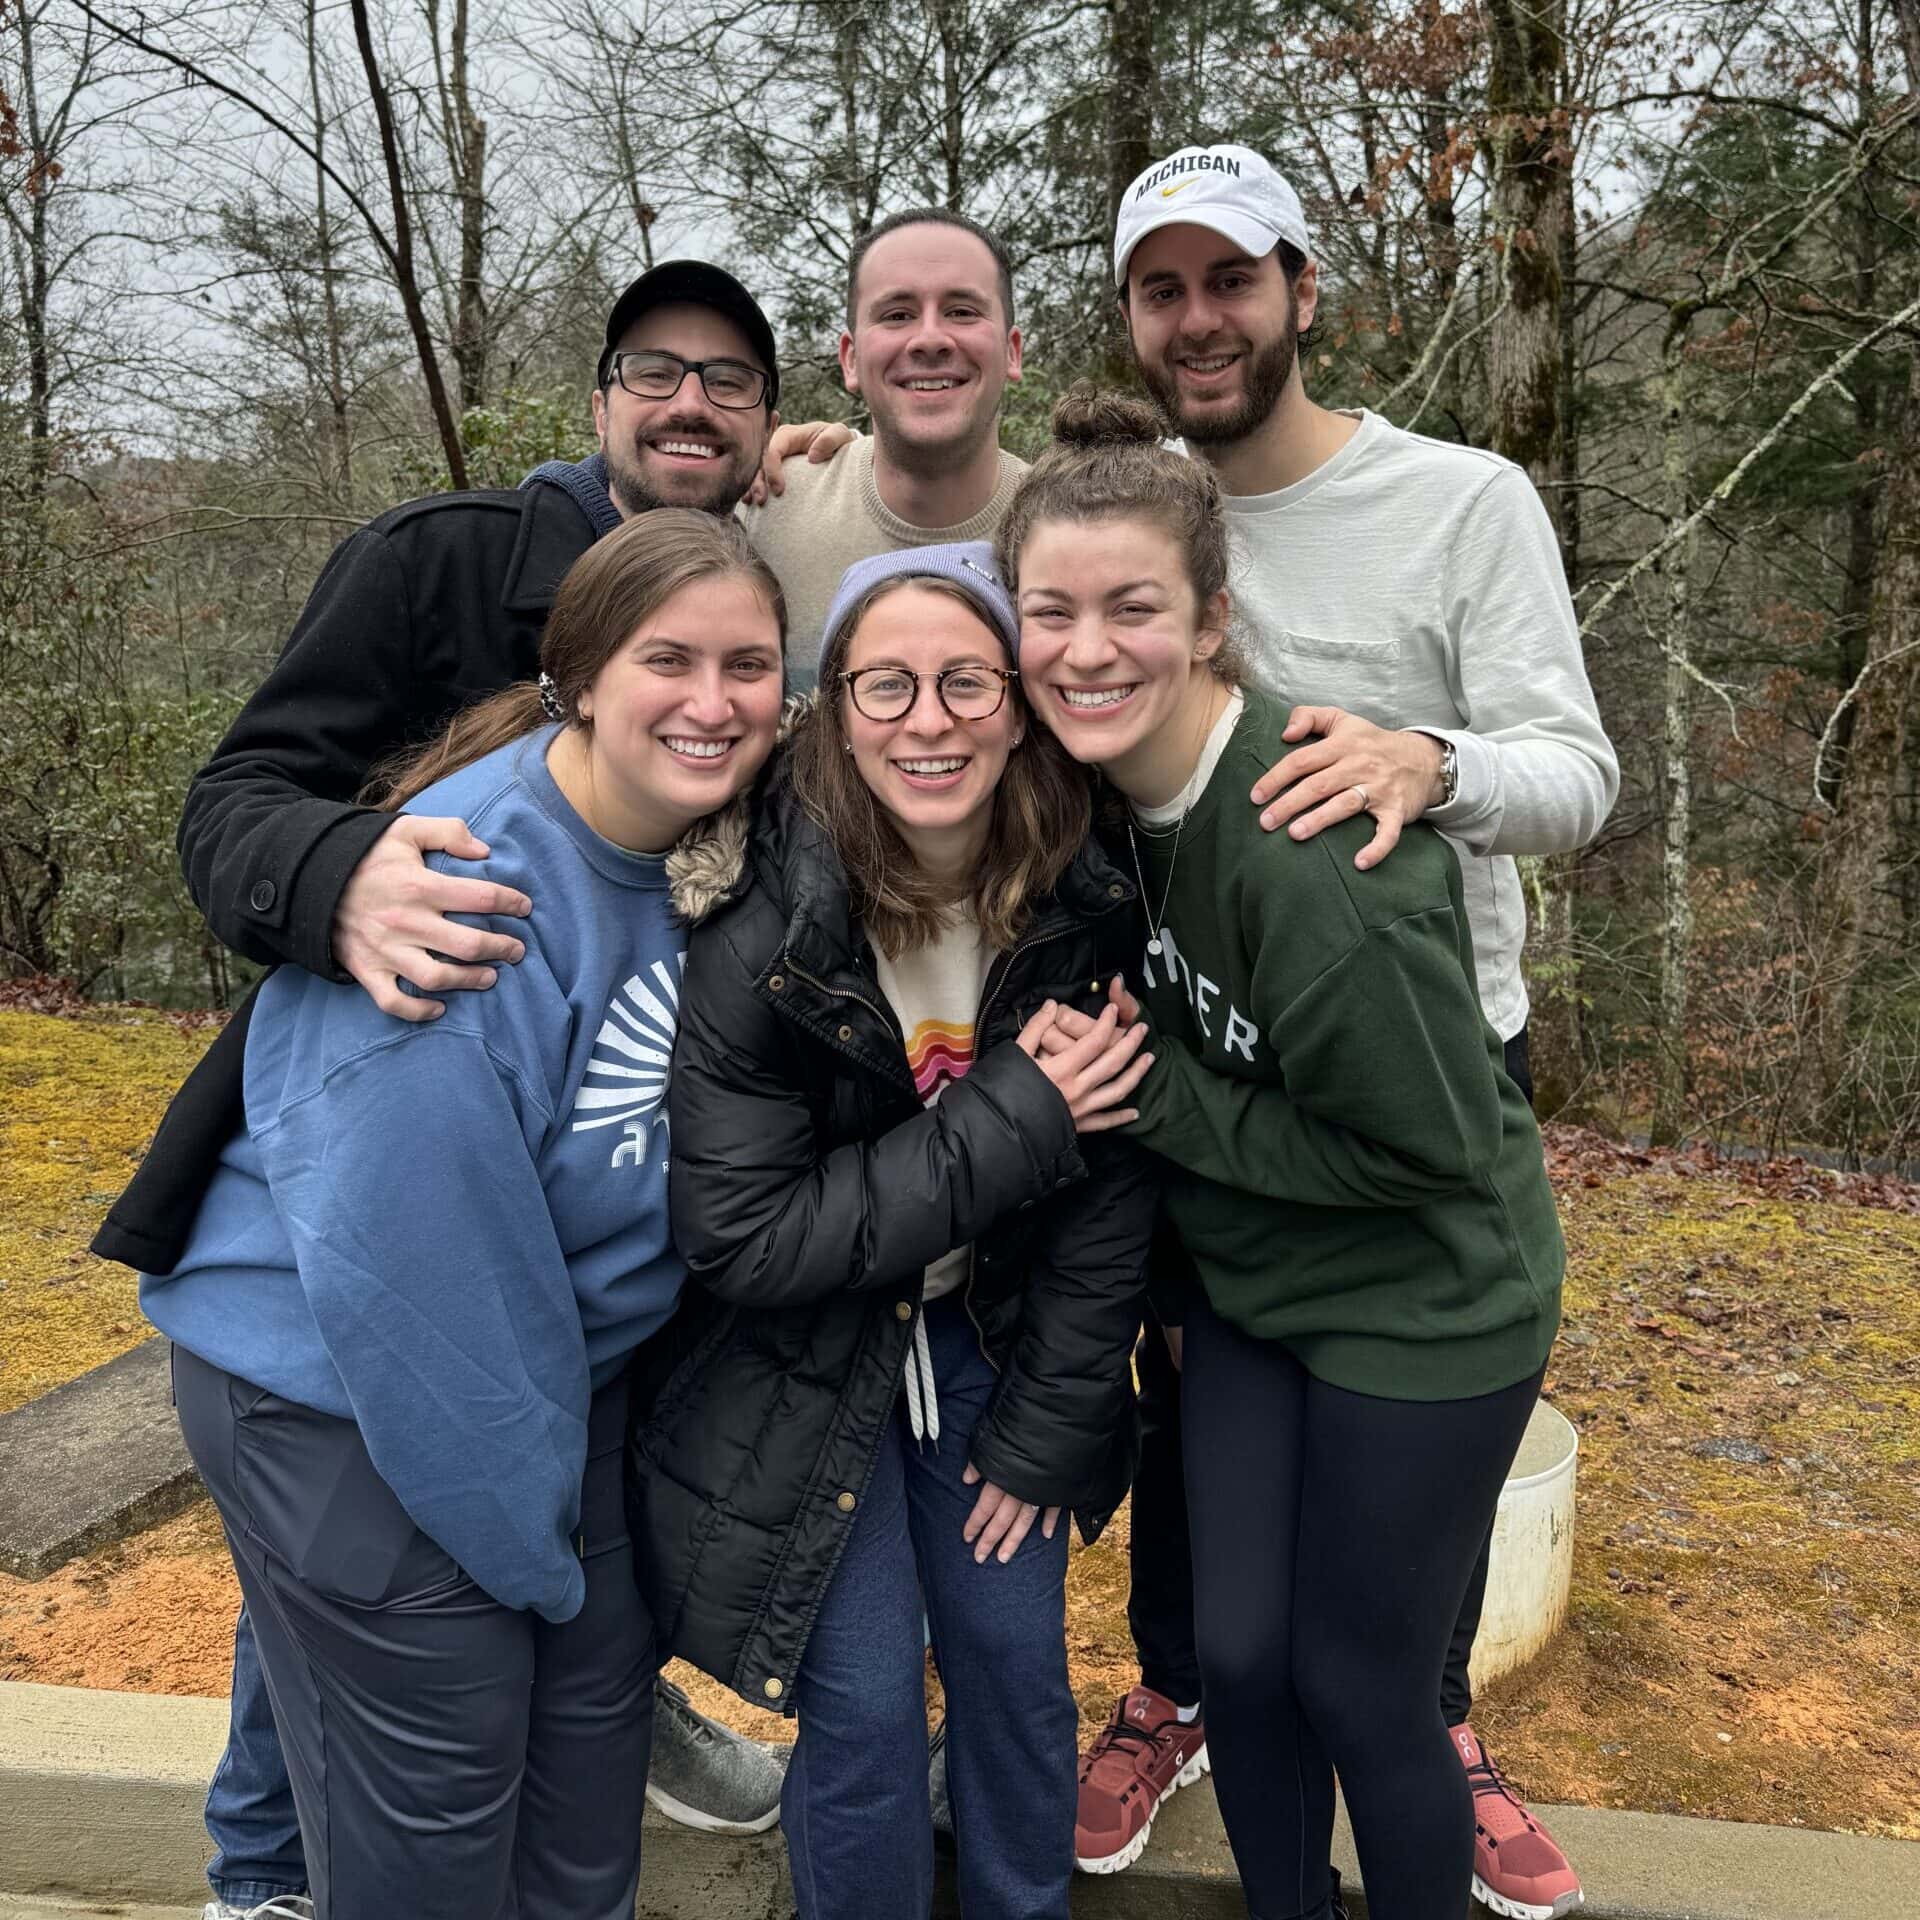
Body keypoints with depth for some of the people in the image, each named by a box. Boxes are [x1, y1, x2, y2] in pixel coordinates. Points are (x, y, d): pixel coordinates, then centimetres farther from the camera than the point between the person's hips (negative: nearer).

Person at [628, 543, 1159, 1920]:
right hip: (796, 1365, -3)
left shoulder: (1090, 914, -14)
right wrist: (1004, 1127, -28)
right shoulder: (761, 931, -25)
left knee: (1017, 1660, 11)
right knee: (866, 1706, 1)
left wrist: (1048, 1427, -5)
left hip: (990, 1342, 3)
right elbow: (738, 1240, -24)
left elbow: (1110, 1190, -7)